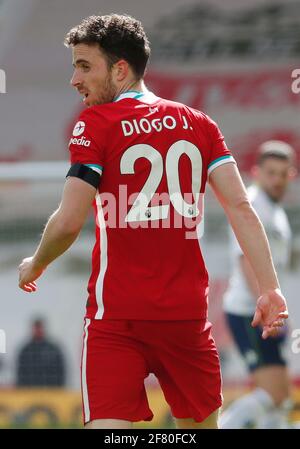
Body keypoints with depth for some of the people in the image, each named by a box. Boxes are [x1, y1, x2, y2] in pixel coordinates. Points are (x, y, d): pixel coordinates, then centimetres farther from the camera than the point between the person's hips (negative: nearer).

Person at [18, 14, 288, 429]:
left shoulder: (95, 124, -4)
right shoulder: (199, 123, 9)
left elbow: (68, 222, -11)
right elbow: (240, 207, 1)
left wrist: (34, 266, 8)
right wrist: (270, 288, -1)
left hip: (116, 315, -4)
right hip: (187, 313, 4)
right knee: (200, 423, 18)